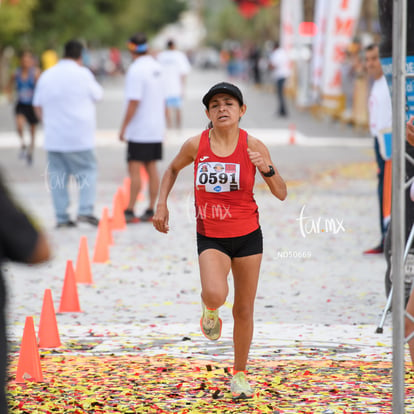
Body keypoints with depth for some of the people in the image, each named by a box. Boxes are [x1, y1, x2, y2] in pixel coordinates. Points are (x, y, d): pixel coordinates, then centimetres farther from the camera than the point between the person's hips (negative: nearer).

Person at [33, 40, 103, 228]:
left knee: (57, 175, 6)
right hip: (79, 136, -4)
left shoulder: (46, 76, 7)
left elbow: (38, 106, 13)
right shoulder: (82, 74, -7)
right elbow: (97, 95, 6)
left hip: (53, 136, 4)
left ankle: (61, 217, 4)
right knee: (87, 170, 5)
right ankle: (85, 210, -9)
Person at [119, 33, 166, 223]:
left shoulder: (136, 70, -15)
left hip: (139, 130, -8)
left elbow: (134, 102, -20)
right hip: (156, 129, 8)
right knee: (151, 168, 9)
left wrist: (123, 127, -14)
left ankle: (130, 211, -9)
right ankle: (151, 211, 10)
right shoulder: (157, 67, 9)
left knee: (134, 168, -7)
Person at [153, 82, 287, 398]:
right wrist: (162, 204, 3)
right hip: (210, 238, -1)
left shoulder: (252, 146, -9)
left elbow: (282, 194, -8)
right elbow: (173, 169, 16)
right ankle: (210, 310, 10)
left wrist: (267, 168, -27)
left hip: (247, 235, 1)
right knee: (216, 295, -28)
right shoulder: (196, 145, -7)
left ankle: (240, 374, 30)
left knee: (244, 310, 9)